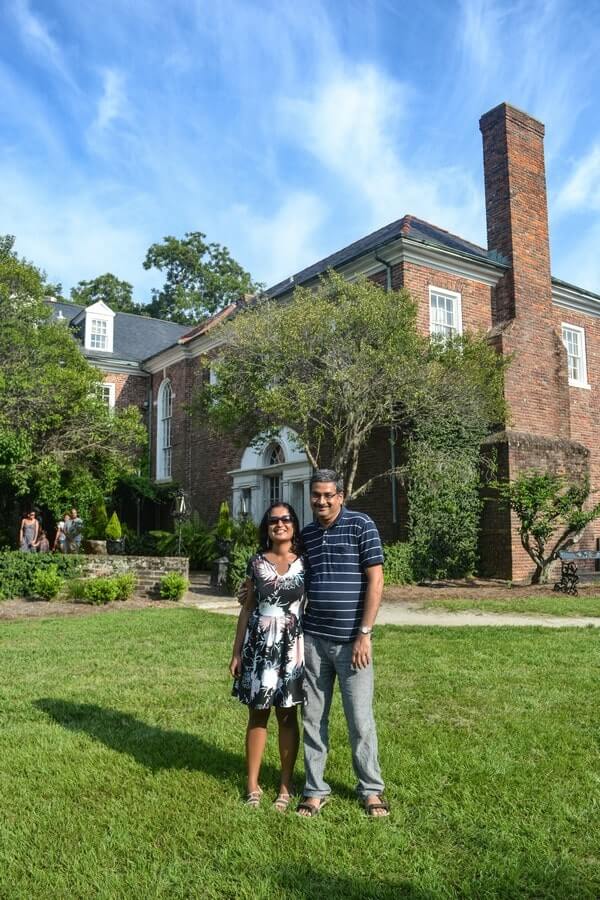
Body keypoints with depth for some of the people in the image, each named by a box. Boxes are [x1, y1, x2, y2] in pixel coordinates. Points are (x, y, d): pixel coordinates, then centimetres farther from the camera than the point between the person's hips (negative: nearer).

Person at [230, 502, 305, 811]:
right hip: (259, 644, 1)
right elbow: (247, 608, 7)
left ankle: (286, 785, 20)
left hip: (292, 645, -1)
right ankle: (252, 784, 21)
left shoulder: (305, 563, 0)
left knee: (288, 716, 7)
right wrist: (237, 651, 5)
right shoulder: (257, 563, 3)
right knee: (257, 714, 9)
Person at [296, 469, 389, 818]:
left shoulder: (362, 526, -6)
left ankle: (372, 789, 23)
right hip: (313, 639, 5)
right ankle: (316, 789, 24)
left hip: (350, 641, -4)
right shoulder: (307, 534, 9)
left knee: (361, 720, 5)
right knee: (314, 718, 10)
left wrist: (364, 634, -12)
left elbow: (375, 582, -9)